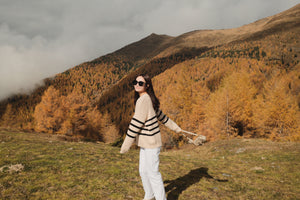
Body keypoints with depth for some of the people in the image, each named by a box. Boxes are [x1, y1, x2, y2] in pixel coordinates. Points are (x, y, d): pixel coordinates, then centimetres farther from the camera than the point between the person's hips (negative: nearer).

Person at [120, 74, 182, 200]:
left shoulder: (143, 100, -19)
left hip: (151, 143, -10)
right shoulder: (149, 99, 11)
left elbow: (136, 123, -21)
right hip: (145, 142, 10)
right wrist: (176, 128, 31)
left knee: (152, 173, -1)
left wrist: (125, 146, -17)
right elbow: (160, 115, 21)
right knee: (143, 171, 20)